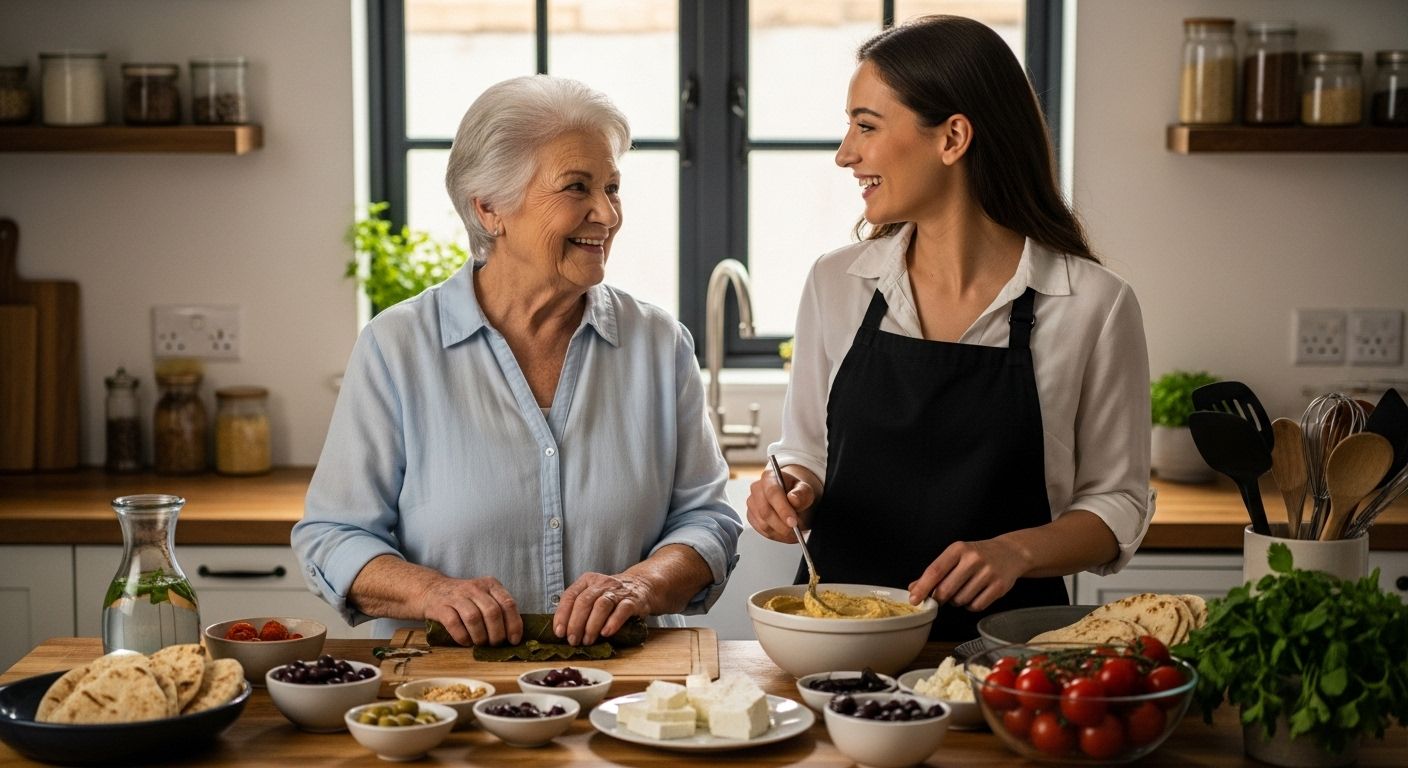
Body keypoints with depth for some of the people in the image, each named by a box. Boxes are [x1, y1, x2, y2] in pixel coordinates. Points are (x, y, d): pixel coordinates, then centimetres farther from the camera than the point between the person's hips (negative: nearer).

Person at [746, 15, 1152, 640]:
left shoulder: (1093, 304, -4)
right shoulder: (835, 283, 5)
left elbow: (1117, 502, 3)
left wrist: (1018, 551, -14)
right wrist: (789, 493, -5)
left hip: (999, 640, -2)